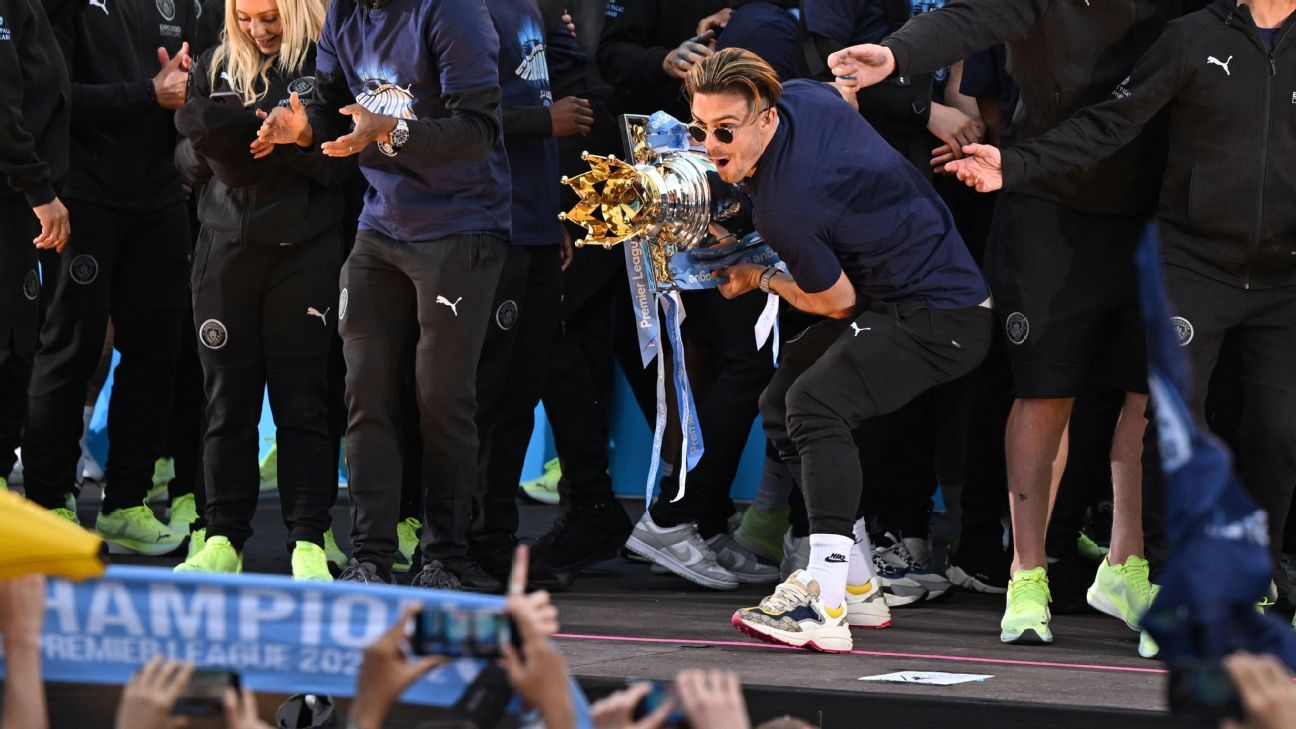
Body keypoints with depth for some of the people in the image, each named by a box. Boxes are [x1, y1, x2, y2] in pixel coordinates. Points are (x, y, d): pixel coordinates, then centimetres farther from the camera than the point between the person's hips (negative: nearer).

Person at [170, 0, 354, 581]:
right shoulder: (216, 67, 10)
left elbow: (345, 164, -4)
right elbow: (186, 158, 11)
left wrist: (299, 142, -21)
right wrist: (210, 146, -10)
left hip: (304, 253, -3)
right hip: (226, 249, 3)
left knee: (302, 403, -2)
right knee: (228, 402, 4)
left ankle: (308, 543, 1)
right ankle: (223, 539, 9)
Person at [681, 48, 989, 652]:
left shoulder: (783, 206, -28)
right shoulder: (801, 95, -4)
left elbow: (837, 303, -14)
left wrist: (760, 278, 5)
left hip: (938, 319, -11)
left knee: (815, 401, -29)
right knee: (780, 404, 14)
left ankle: (825, 609, -36)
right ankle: (856, 583, 20)